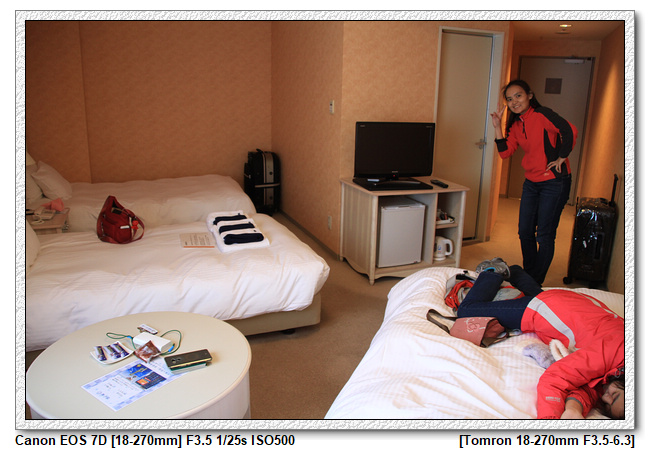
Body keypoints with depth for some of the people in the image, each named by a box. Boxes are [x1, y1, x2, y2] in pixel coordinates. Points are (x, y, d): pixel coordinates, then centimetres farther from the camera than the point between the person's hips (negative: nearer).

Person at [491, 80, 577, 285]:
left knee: (545, 236, 1)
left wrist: (562, 157, -19)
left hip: (554, 182, -8)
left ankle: (536, 283, 14)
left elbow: (570, 130, -29)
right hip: (531, 182, 8)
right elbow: (505, 152, 1)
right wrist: (497, 127, -3)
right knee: (525, 233, 12)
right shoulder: (515, 124, 9)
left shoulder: (541, 115, -15)